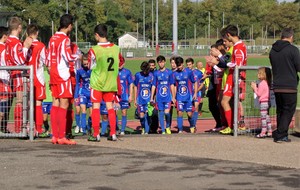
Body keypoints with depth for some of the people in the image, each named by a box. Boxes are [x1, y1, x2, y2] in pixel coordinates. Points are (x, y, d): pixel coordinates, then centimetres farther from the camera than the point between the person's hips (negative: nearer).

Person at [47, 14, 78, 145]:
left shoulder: (52, 38, 13)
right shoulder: (65, 39, -11)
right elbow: (69, 57, -17)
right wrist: (77, 56, 3)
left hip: (53, 75, 8)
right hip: (63, 75, -8)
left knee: (55, 104, 9)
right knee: (64, 104, -7)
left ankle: (54, 136, 10)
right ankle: (62, 137, -9)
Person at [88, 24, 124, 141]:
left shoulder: (94, 50, -15)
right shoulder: (116, 48, -3)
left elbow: (91, 66, -2)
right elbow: (120, 63, 12)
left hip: (97, 83, -4)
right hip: (111, 83, 4)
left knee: (96, 107, 4)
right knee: (110, 107, 10)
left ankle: (96, 134, 3)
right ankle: (113, 134, 8)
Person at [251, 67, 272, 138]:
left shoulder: (262, 84, -15)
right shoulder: (267, 83, 13)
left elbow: (259, 94, -13)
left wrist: (254, 88, -3)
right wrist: (255, 87, 13)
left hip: (263, 102, -9)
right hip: (267, 101, 9)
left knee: (263, 117, -7)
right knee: (267, 117, 13)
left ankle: (263, 132, -7)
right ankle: (269, 132, 15)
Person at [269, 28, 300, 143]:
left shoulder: (272, 50, 8)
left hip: (277, 86, 6)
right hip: (289, 87, -6)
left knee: (280, 111, 15)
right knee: (289, 111, 1)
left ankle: (281, 134, 19)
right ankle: (280, 135, -6)